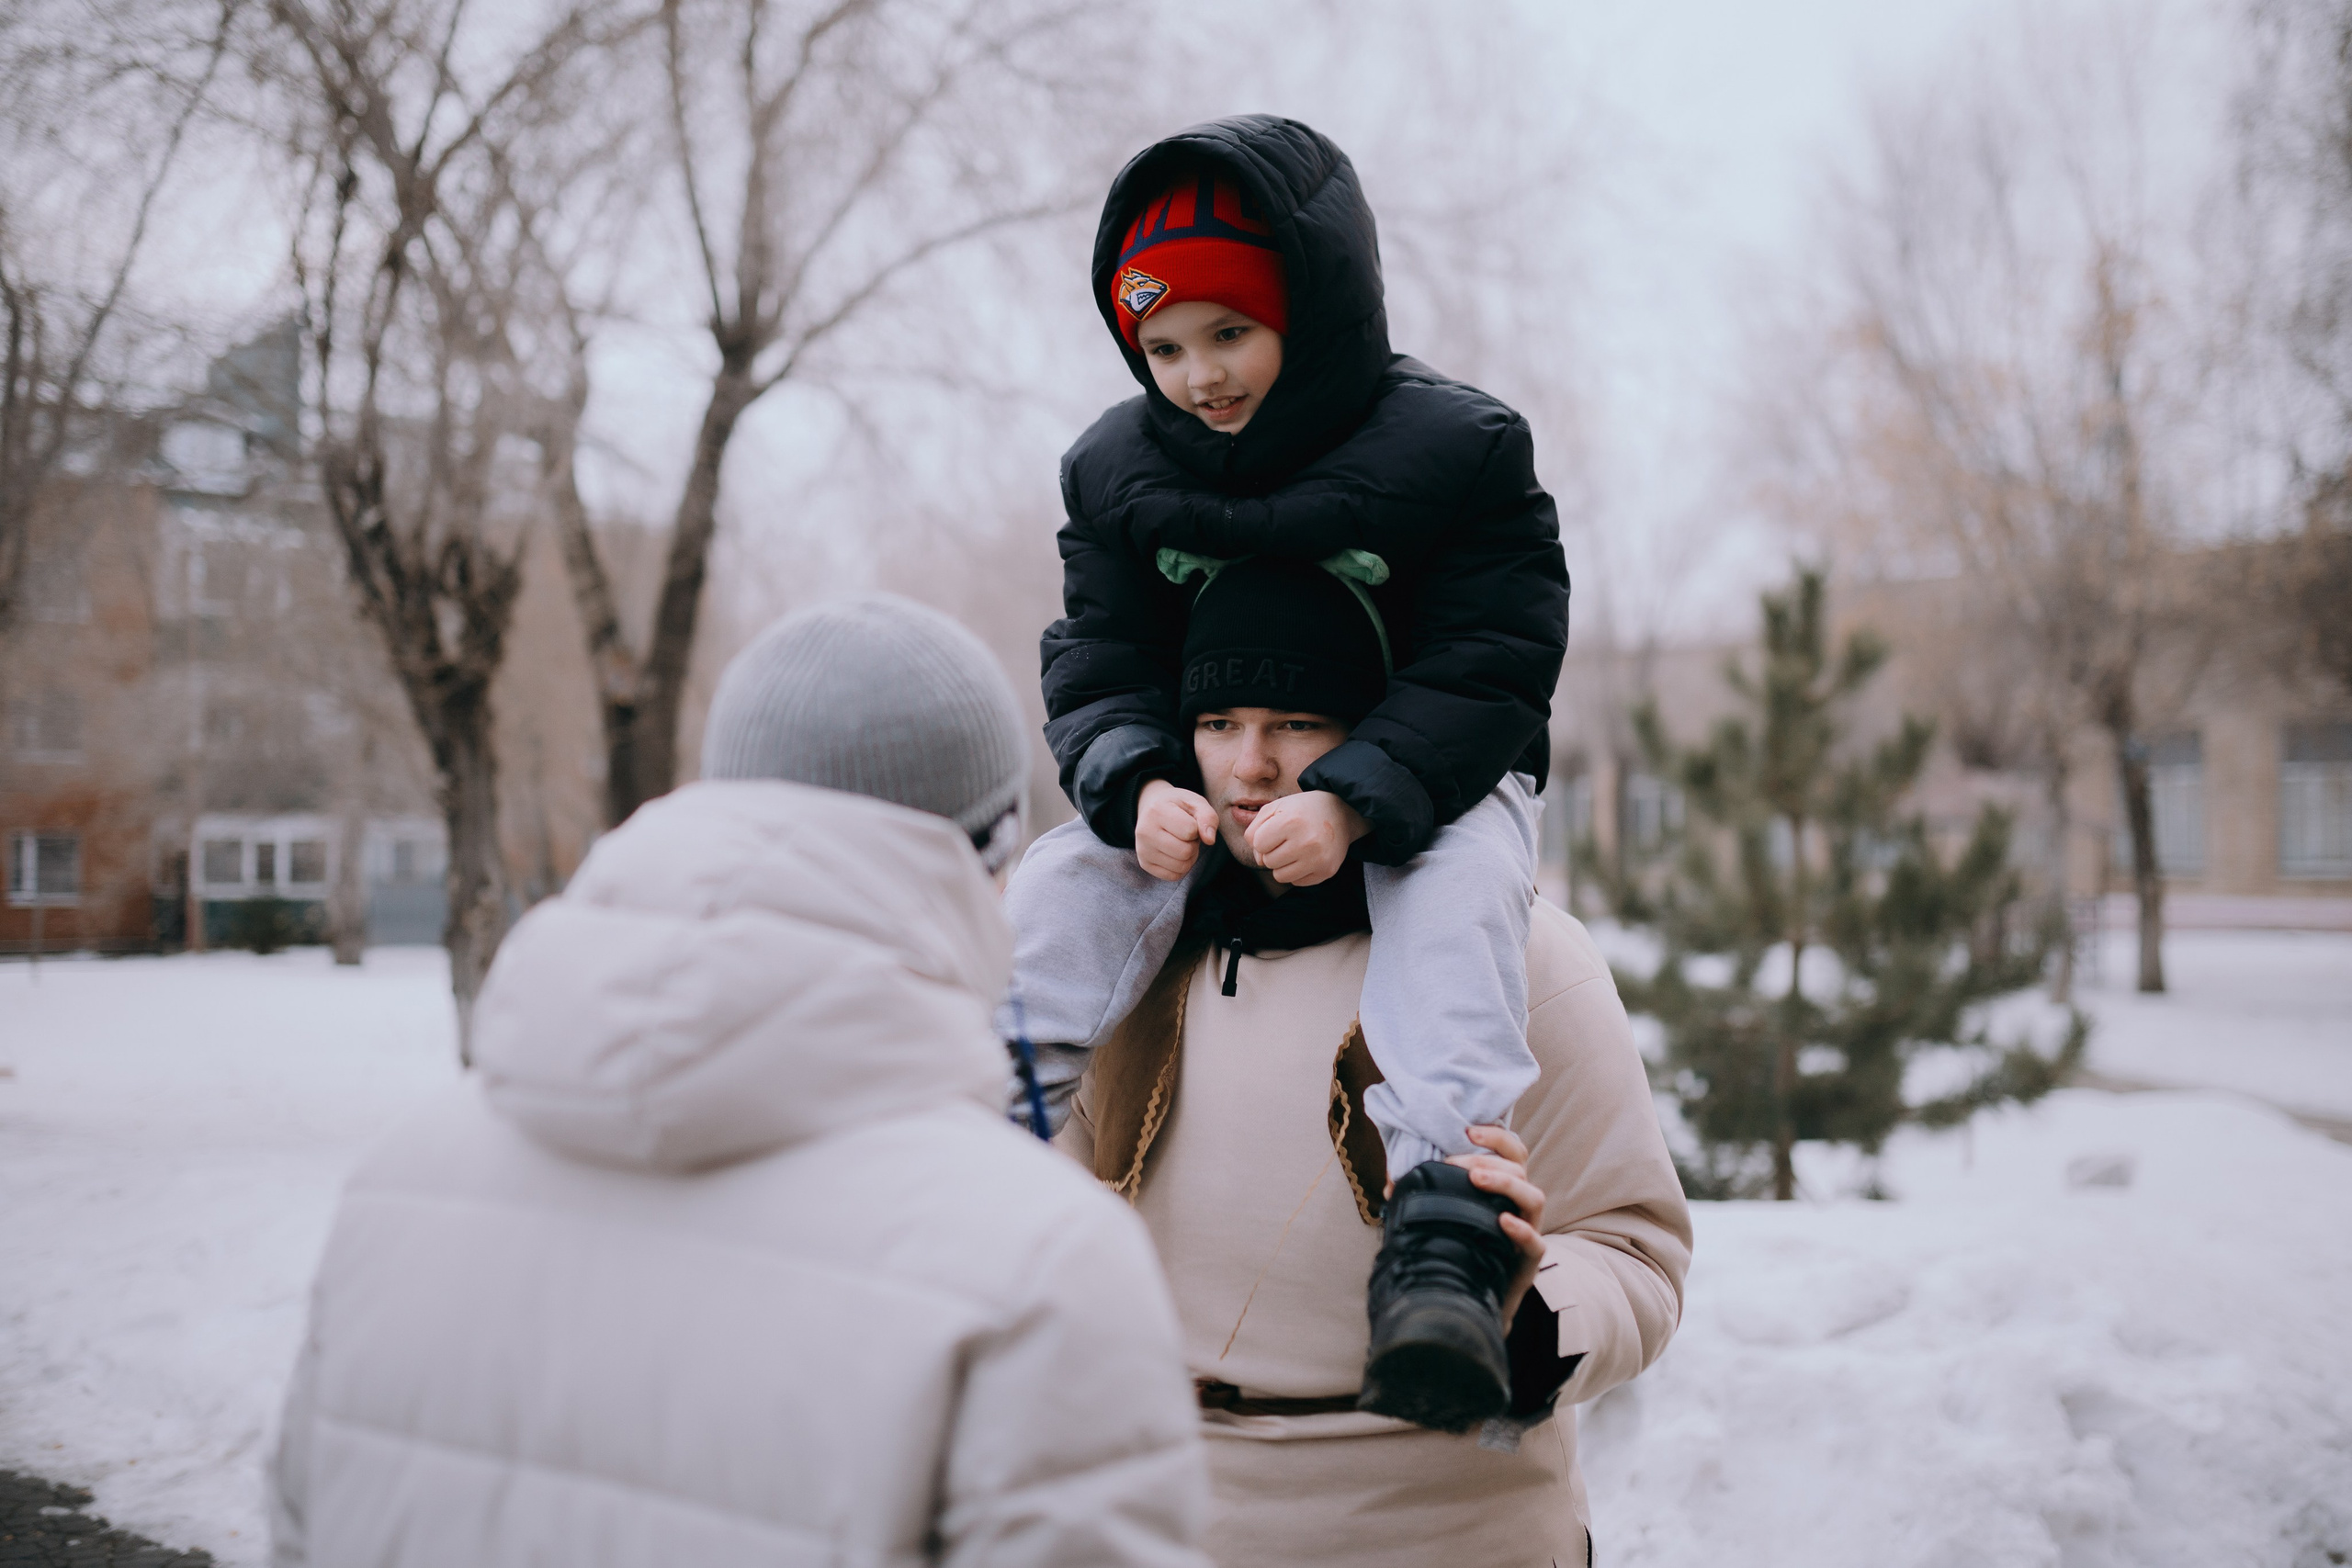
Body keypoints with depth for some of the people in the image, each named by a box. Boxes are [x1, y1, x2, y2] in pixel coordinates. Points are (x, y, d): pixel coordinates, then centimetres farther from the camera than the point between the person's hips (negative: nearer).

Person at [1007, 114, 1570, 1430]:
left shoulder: (1456, 447, -14)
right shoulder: (1118, 469, -1)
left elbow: (1489, 667, -17)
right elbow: (1097, 664, 0)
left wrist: (1356, 802, -33)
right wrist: (1137, 786, -24)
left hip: (1431, 780, -4)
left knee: (1456, 898, -36)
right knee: (1066, 883, -23)